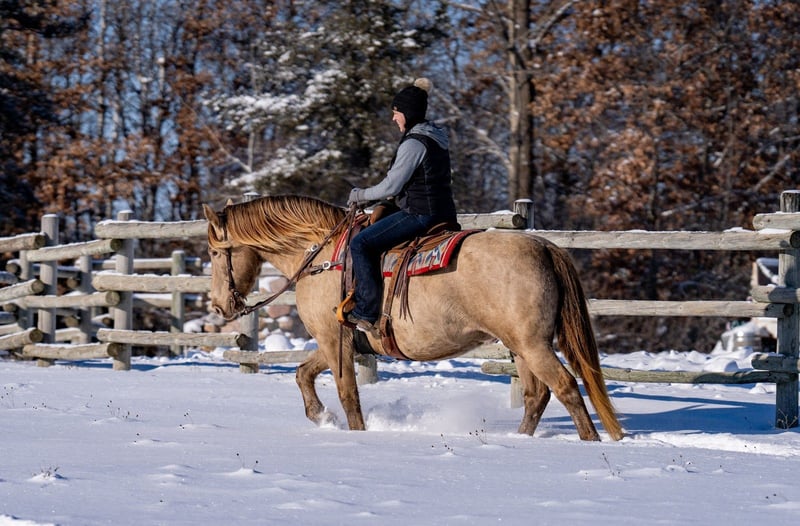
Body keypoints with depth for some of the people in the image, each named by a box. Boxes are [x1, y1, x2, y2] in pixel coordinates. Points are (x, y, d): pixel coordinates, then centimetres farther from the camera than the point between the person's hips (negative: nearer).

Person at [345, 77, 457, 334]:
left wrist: (361, 195, -1)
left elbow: (391, 186, -17)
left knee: (361, 243, -11)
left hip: (420, 214, -11)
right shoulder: (436, 137, 15)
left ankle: (366, 312, -14)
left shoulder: (414, 143, -16)